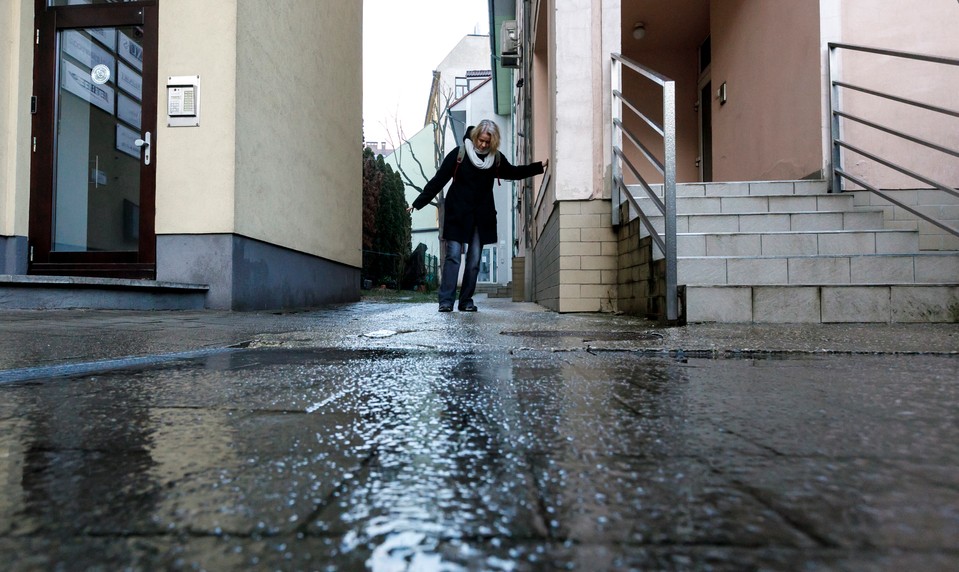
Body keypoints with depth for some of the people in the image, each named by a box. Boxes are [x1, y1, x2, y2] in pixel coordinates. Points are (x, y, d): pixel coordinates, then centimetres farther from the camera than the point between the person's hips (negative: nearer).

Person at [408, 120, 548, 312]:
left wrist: (540, 166, 21)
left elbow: (513, 172, 25)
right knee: (453, 256, -9)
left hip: (482, 217, 4)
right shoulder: (459, 154, -4)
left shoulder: (496, 158, 7)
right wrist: (418, 203, -5)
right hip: (458, 215, -3)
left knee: (474, 261, 2)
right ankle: (446, 301, -7)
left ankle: (466, 301, 10)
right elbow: (438, 180, -4)